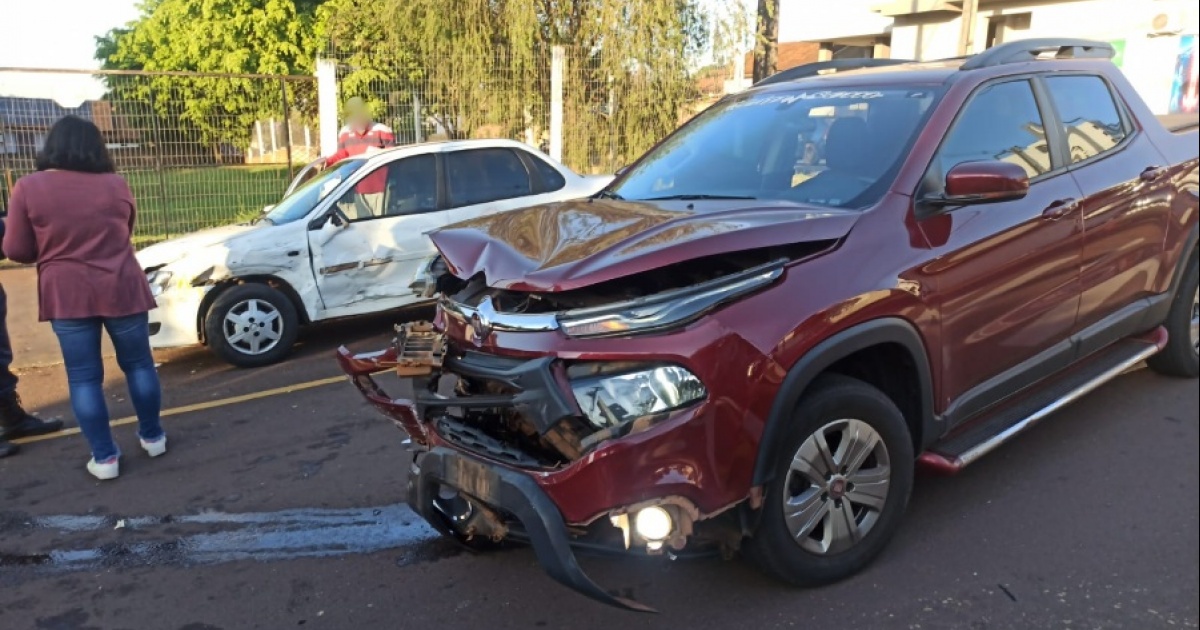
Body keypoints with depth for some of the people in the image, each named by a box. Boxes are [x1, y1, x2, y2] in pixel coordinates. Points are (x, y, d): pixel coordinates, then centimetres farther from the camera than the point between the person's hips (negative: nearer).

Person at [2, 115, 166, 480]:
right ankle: (153, 437, 25)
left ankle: (104, 457, 10)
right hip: (121, 288, 1)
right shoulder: (115, 184, 1)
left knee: (83, 377, 7)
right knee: (138, 364, 15)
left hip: (67, 295, -1)